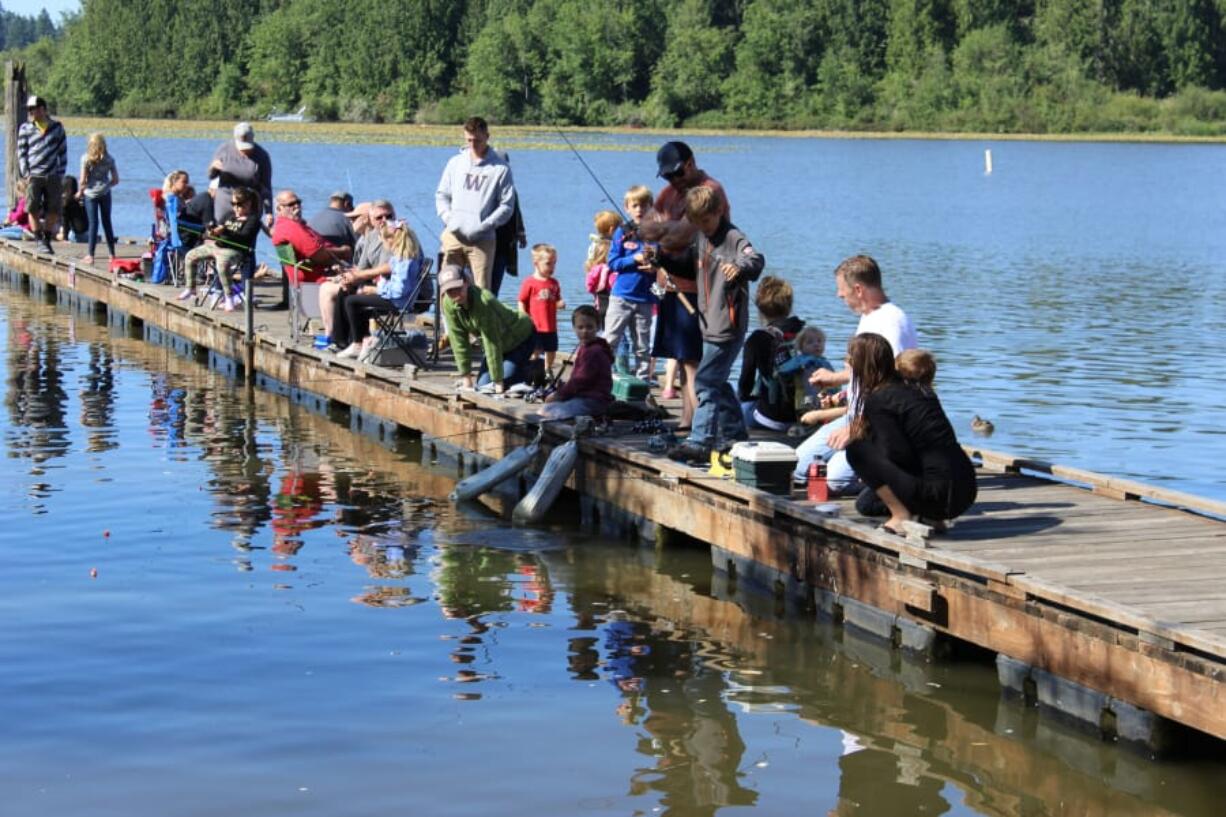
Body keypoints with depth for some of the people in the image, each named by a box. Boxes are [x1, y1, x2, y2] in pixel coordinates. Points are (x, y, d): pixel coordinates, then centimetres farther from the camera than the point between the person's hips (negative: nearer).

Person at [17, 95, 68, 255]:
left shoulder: (57, 127, 7)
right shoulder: (25, 129, 4)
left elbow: (63, 152, 10)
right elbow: (21, 153, 6)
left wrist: (61, 174, 3)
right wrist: (25, 174, -3)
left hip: (53, 176, 1)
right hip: (33, 176, -1)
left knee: (53, 212, 3)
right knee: (33, 210, -7)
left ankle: (47, 240, 16)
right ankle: (40, 242, 1)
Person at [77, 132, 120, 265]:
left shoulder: (86, 159, -10)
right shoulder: (109, 159, 0)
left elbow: (83, 180, -11)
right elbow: (116, 180, 2)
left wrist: (80, 192, 6)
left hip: (91, 194, -3)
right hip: (105, 194, 3)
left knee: (93, 224, 1)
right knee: (107, 223, 12)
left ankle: (90, 255, 1)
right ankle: (112, 253, 16)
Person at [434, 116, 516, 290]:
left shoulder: (501, 168, 1)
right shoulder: (455, 162, 12)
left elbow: (507, 206, -1)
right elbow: (441, 195, 17)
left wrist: (483, 226, -11)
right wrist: (448, 218, -2)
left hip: (482, 240, -3)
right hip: (453, 235, 3)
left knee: (482, 290, -6)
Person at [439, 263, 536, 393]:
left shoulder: (483, 301, -39)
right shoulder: (448, 304, -19)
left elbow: (492, 344, -35)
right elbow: (459, 342, -13)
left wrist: (498, 382, -31)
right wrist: (466, 378, -12)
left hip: (522, 336, -7)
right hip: (502, 342, 7)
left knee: (505, 383, -17)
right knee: (482, 384, -1)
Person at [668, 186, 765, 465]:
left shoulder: (733, 238, -13)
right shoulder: (701, 238, 13)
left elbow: (756, 259, -32)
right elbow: (689, 263, 30)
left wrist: (740, 267, -54)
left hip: (728, 326, -9)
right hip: (710, 325, 9)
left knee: (706, 381, -13)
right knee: (717, 383, 16)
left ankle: (700, 442, -13)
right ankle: (736, 435, 27)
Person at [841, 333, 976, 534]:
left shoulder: (878, 399, -11)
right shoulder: (914, 388, 15)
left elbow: (900, 454, -13)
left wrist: (856, 433, 3)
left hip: (939, 494, -9)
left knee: (857, 449, -2)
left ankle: (901, 517, -4)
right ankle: (932, 518, 11)